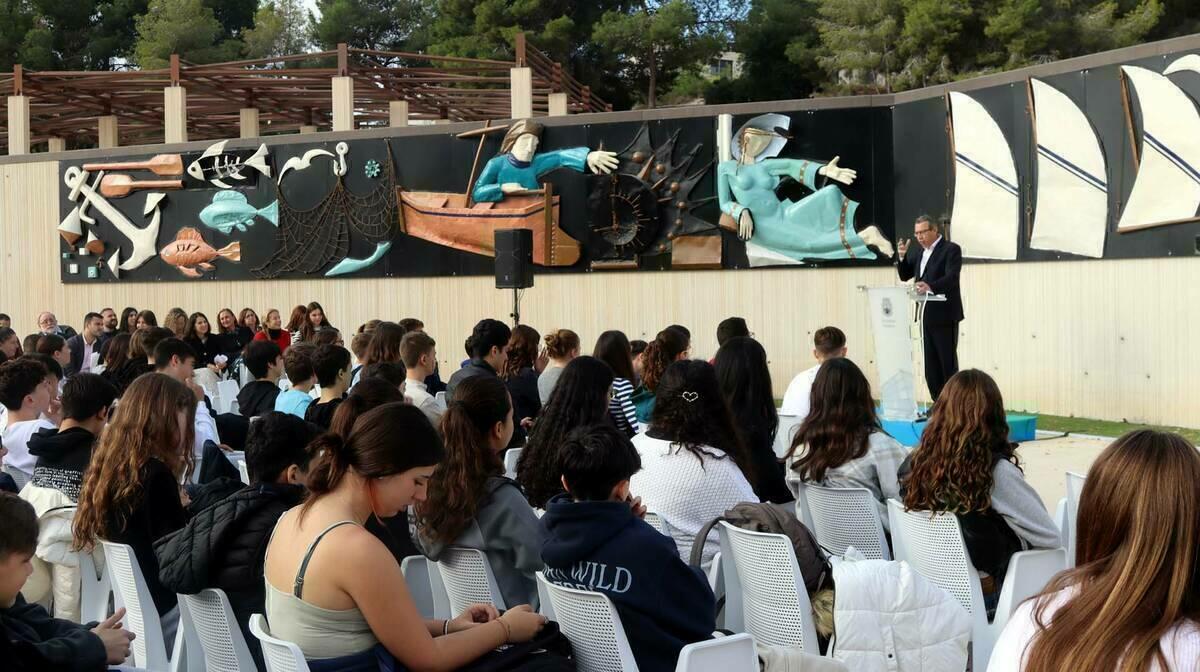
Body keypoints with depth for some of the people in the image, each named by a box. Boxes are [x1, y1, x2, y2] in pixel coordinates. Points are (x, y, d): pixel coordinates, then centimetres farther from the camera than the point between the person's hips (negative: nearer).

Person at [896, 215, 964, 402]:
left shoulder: (951, 250, -8)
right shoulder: (917, 251, 15)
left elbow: (951, 278, -21)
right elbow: (905, 276, 17)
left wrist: (930, 287, -38)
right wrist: (902, 256, 0)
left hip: (944, 315, -7)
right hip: (925, 316, 7)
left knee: (948, 362, -3)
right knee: (930, 364, 8)